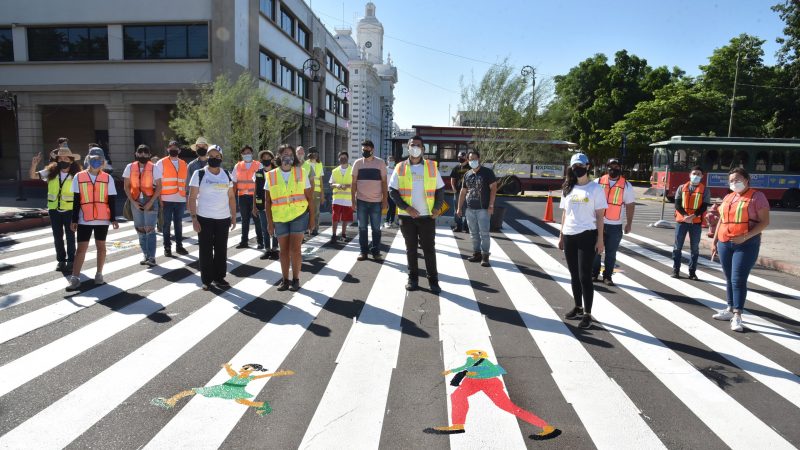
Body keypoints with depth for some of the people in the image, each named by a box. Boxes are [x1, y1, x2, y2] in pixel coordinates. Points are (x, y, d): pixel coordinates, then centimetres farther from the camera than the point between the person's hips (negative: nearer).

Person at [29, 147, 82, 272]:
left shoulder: (76, 175, -10)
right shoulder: (51, 172, -1)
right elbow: (33, 176, -2)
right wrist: (34, 164, -19)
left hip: (70, 209, -3)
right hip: (54, 210, 3)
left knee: (70, 236, 6)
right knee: (57, 236, 11)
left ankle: (71, 260, 16)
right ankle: (61, 260, 23)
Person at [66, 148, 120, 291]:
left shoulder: (108, 178, 2)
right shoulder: (79, 177, 2)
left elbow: (112, 200, 3)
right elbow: (76, 201, 3)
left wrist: (113, 218, -1)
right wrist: (74, 220, 1)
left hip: (102, 219, 0)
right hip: (84, 220, 0)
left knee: (101, 246, 10)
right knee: (81, 248, 0)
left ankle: (99, 274, 23)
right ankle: (75, 278, 1)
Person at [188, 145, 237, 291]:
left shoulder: (227, 175, 8)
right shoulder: (199, 174, -4)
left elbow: (231, 197, 12)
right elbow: (192, 198, -5)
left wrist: (234, 216, 7)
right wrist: (193, 218, -12)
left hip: (223, 218, 3)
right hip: (204, 218, -3)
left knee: (221, 249, 9)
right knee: (206, 250, 3)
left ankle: (219, 277, 21)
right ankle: (206, 280, 14)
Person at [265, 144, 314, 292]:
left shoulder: (301, 173, 1)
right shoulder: (271, 175, 2)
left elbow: (309, 197, 4)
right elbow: (268, 201, 4)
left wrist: (311, 218, 1)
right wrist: (270, 222, 1)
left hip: (299, 216, -1)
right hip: (279, 218, 2)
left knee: (294, 249, -5)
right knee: (283, 250, 9)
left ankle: (296, 279, 10)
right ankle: (285, 279, 21)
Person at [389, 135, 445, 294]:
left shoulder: (432, 166, 4)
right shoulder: (400, 168, 2)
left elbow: (440, 189, 9)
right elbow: (392, 190, -2)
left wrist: (438, 207, -7)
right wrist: (406, 208, -14)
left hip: (427, 215, 0)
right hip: (407, 216, 0)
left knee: (429, 248, 2)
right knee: (411, 248, 9)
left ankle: (433, 280, 11)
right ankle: (413, 279, 20)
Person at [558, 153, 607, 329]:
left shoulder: (595, 188, -2)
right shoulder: (568, 189, 12)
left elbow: (599, 216, -4)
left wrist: (600, 239, -8)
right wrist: (561, 236, 13)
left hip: (587, 236, -5)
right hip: (569, 236, 5)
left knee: (584, 276, -5)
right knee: (574, 275, 12)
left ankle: (587, 314, 3)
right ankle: (578, 308, 26)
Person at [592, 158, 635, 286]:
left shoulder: (626, 185, 0)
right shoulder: (598, 182, 2)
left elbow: (630, 205, 3)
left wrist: (628, 224, 1)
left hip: (615, 226, -1)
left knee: (611, 253, 7)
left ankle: (607, 276, 17)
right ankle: (594, 274, 20)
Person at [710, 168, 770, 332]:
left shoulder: (757, 196, -3)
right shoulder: (727, 198, 15)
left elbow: (765, 221, -9)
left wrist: (746, 236, -20)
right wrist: (714, 241, 15)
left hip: (746, 244, -6)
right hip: (725, 243, 6)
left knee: (738, 280, -9)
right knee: (729, 279, 11)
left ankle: (737, 316, -6)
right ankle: (730, 309, 21)